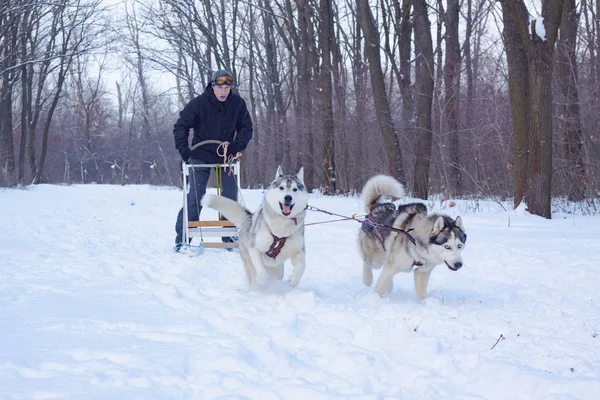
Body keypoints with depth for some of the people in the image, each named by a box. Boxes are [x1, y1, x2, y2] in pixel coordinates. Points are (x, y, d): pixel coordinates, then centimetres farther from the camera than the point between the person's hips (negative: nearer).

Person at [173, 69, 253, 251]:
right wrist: (184, 150, -20)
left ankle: (229, 235, 15)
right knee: (195, 196, -8)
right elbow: (181, 126, -9)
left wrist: (237, 145, -16)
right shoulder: (199, 103, -15)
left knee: (230, 195, 2)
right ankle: (182, 237, -2)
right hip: (201, 156, -3)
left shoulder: (237, 103, -8)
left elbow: (246, 127, 1)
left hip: (225, 155, 3)